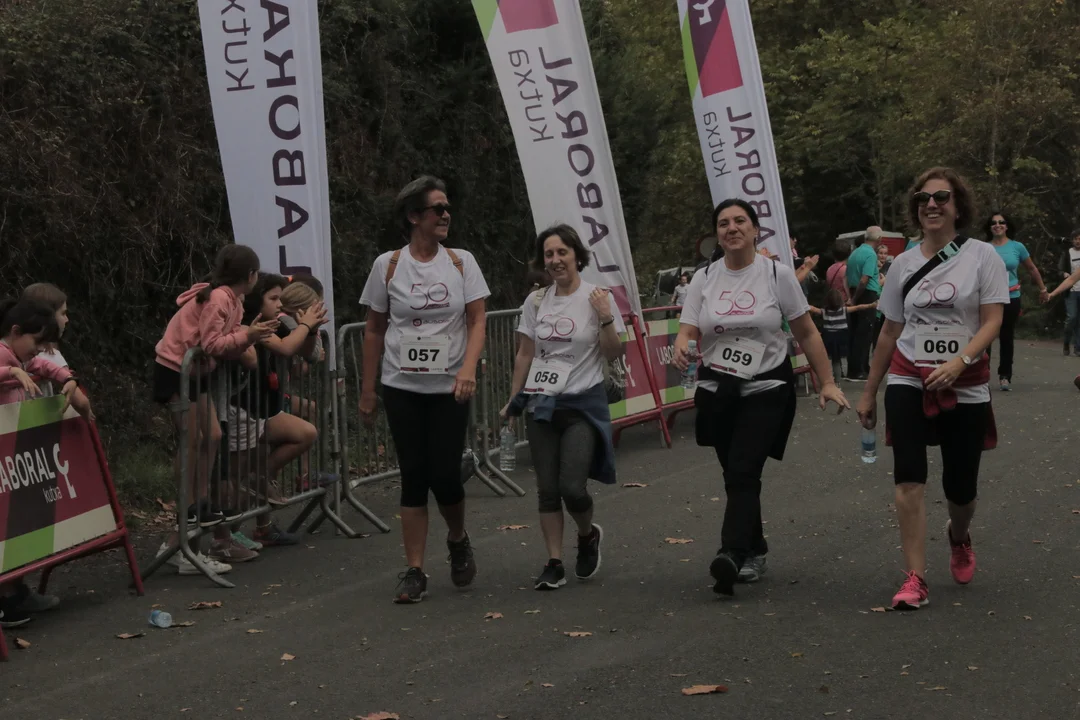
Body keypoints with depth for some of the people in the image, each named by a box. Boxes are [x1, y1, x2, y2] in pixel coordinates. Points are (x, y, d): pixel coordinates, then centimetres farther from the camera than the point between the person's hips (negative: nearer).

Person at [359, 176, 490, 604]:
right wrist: (367, 390, 5)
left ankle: (458, 541, 26)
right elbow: (374, 330, 6)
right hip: (402, 388, 0)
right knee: (414, 477, 0)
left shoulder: (462, 263, 3)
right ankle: (414, 571, 6)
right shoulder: (388, 266, 1)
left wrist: (468, 368, -19)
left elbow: (477, 322, -1)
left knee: (445, 476, -5)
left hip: (449, 389, 0)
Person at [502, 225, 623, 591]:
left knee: (572, 487, -13)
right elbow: (525, 354, 12)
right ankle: (554, 564, 11)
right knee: (547, 490, 3)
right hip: (542, 405, 4)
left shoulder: (598, 298, -5)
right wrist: (514, 400, 12)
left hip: (583, 404, -4)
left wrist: (606, 318, -17)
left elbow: (612, 354, -3)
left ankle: (588, 535, 18)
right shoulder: (536, 302, 5)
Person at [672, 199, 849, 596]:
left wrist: (827, 382, -2)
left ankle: (732, 556, -30)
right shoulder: (704, 279, 4)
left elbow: (806, 332, 2)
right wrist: (681, 348, -25)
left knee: (742, 473, -19)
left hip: (766, 389, -4)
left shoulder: (777, 274, -3)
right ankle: (755, 552, 28)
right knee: (736, 476, 11)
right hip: (717, 391, 4)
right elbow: (688, 331, -1)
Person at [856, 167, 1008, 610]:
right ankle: (914, 580, -14)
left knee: (960, 486, 7)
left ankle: (958, 537, 43)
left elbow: (992, 323, -11)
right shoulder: (903, 264, 6)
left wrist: (958, 362, -28)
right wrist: (868, 391, 13)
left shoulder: (982, 256, -4)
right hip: (908, 381, 2)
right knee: (909, 478, -15)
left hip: (966, 386, -1)